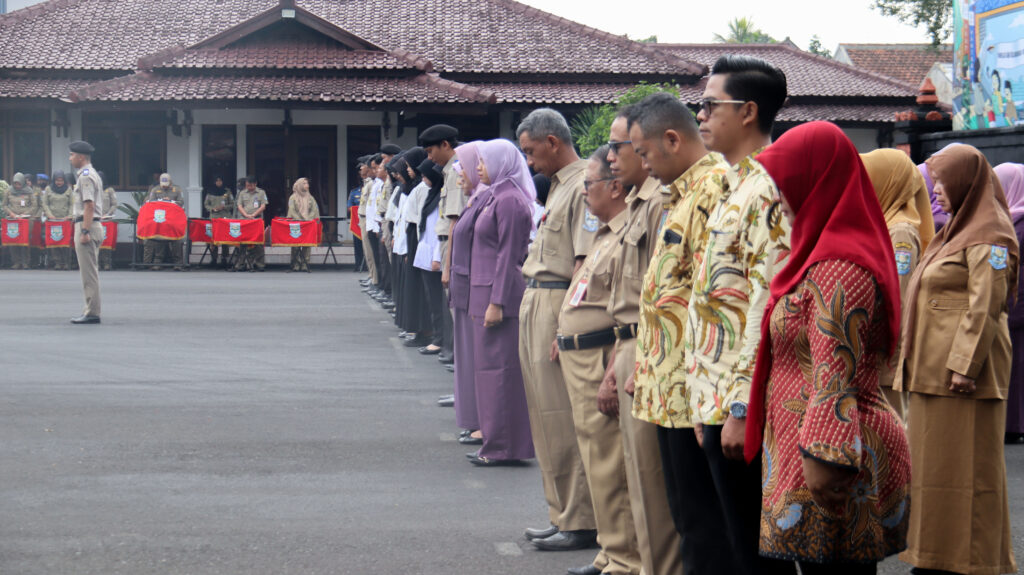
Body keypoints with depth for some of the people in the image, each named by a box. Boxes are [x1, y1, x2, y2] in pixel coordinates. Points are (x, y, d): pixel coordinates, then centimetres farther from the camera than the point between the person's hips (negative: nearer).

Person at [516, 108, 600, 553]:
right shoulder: (558, 185, 18)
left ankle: (580, 522, -1)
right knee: (546, 414, 13)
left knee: (564, 419, -7)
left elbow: (587, 263, -20)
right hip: (536, 304, 10)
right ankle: (563, 514, 21)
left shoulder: (584, 185, -14)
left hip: (559, 308, -10)